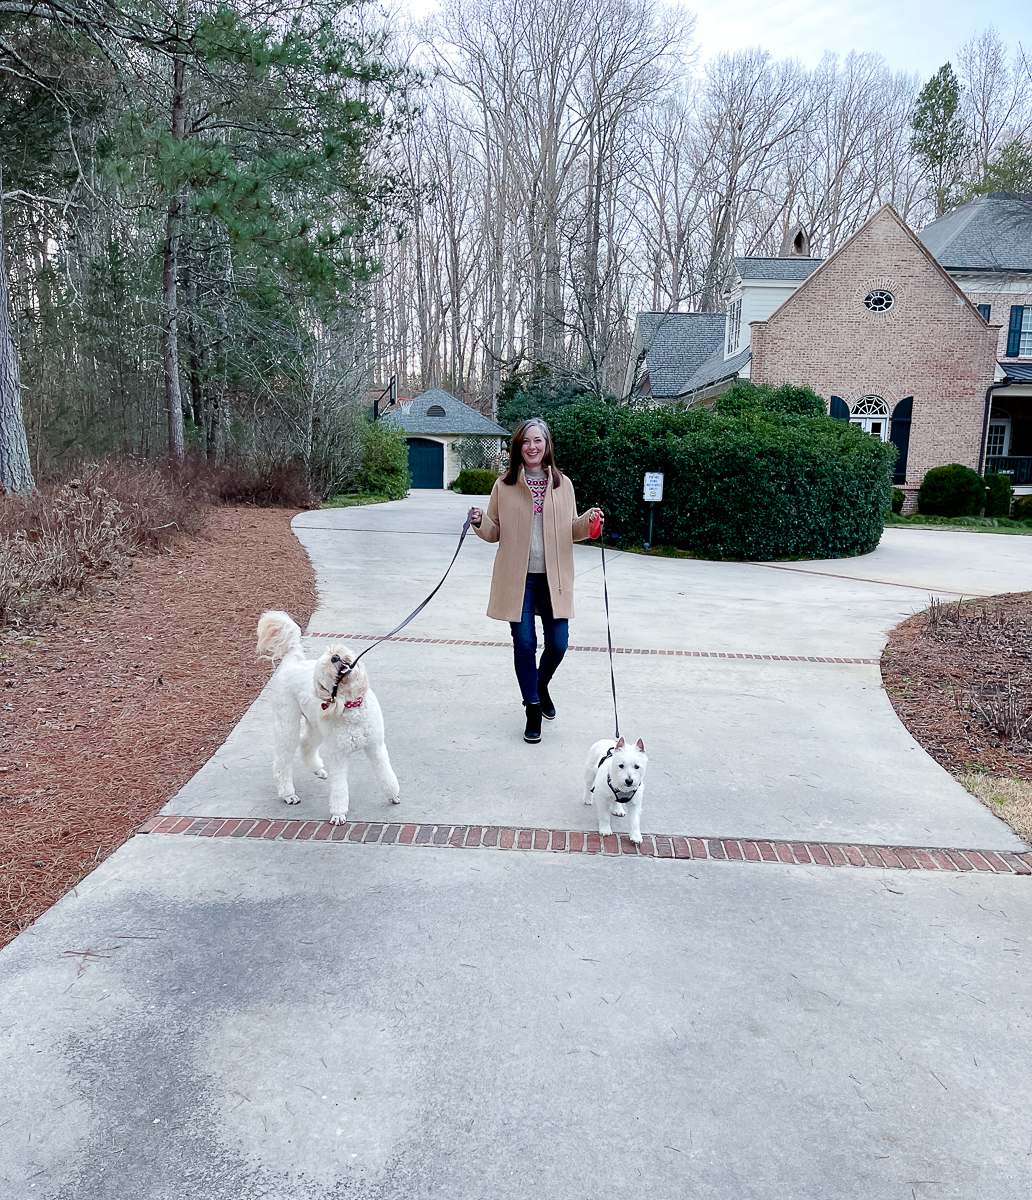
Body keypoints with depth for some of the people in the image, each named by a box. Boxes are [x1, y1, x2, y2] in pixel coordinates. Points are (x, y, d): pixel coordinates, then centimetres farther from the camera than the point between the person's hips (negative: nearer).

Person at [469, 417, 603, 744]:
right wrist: (479, 522, -12)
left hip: (553, 577, 1)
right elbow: (495, 532, 8)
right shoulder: (504, 486, 4)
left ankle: (541, 685, 33)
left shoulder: (562, 484, 8)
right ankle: (533, 708, 15)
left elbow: (571, 531, 13)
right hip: (517, 578, -1)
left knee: (558, 643, 0)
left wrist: (588, 522, -7)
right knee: (524, 644, -1)